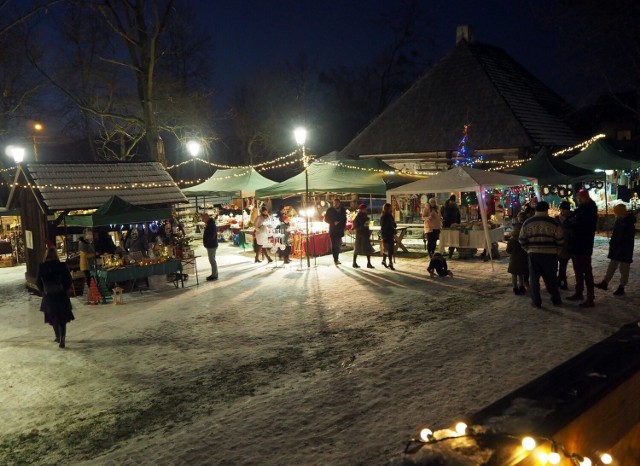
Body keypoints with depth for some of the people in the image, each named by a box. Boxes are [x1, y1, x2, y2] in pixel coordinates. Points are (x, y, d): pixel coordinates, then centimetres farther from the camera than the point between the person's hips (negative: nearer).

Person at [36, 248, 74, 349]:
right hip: (61, 295, -1)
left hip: (48, 296, 1)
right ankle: (62, 339, -2)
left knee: (53, 317, 20)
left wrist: (44, 291, 12)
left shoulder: (41, 267, -8)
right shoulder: (62, 266, -11)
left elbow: (38, 282, -3)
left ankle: (58, 337, 29)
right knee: (62, 318, 9)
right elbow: (68, 280, -8)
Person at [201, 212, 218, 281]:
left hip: (212, 245, -11)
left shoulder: (211, 225, -19)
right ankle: (214, 274, 23)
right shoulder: (208, 224, 14)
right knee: (212, 260, 15)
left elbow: (212, 236, -26)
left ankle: (214, 276, -1)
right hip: (210, 245, 11)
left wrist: (206, 242, -18)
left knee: (212, 260, -6)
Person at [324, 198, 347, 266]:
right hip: (333, 230, -3)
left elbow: (344, 219, 14)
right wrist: (333, 223, -13)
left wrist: (343, 227, 4)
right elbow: (326, 219, -1)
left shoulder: (343, 210, 6)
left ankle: (336, 259, 19)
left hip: (340, 230, 3)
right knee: (334, 245, -8)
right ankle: (335, 259, -8)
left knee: (338, 245, 6)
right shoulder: (330, 210, -3)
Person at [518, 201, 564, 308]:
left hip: (533, 254, 0)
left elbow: (522, 240, 5)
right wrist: (556, 251, 14)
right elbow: (560, 240, -1)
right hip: (550, 255, 0)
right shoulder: (553, 223, -2)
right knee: (551, 278, 12)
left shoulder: (527, 223, 3)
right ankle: (556, 300, 20)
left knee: (534, 278, 8)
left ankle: (536, 301, 9)